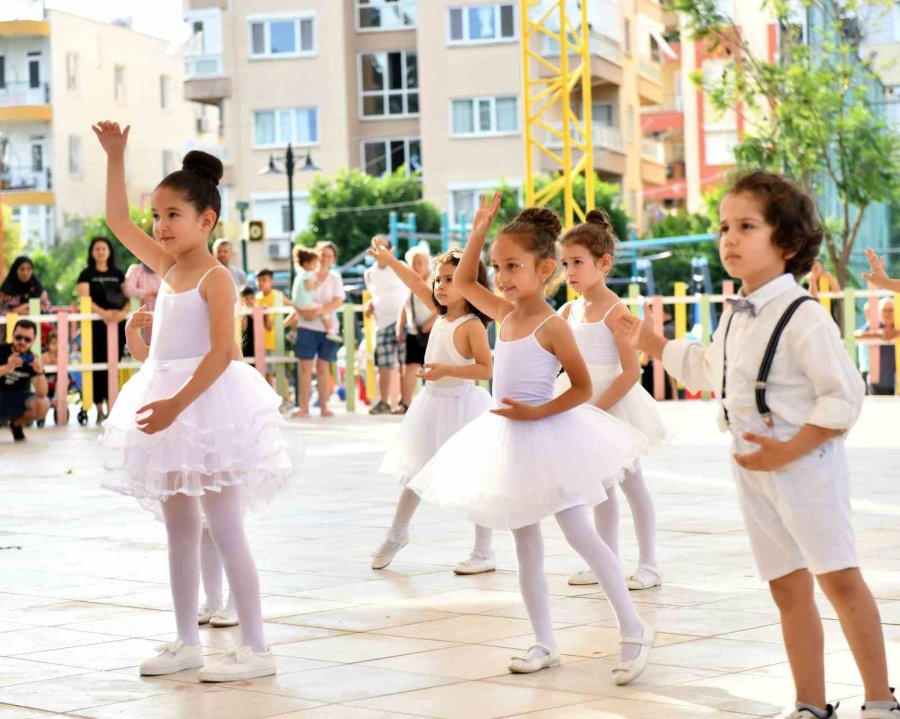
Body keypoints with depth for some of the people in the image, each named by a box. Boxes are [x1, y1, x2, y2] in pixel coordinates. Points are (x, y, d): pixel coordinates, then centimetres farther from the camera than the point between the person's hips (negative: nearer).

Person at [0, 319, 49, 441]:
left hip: (18, 399, 2)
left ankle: (16, 424, 6)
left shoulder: (32, 360, -10)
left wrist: (40, 372, -36)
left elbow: (42, 394, -18)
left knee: (43, 405, -27)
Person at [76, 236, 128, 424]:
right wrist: (103, 312, -23)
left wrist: (124, 312, -11)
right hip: (96, 324, -3)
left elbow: (127, 297, 11)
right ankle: (99, 410, -1)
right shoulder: (87, 274, 3)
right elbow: (85, 299, -8)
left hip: (117, 324, 3)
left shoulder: (118, 274, 13)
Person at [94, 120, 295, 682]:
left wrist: (177, 403, -27)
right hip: (170, 407, 8)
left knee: (226, 531, -7)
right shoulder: (167, 267, 11)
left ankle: (256, 648, -4)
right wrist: (115, 158, 17)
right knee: (180, 530, 12)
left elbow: (222, 354, -21)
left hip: (207, 403, -8)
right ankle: (186, 641, 20)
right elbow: (118, 220, 20)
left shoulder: (215, 278, -12)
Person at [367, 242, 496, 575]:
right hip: (433, 402, 8)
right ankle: (396, 535, 34)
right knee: (415, 474, 17)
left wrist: (446, 370, -26)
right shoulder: (441, 315, 7)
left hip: (460, 404, -8)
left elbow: (486, 369, -21)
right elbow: (417, 283, 16)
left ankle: (484, 553, 4)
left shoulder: (472, 325, -15)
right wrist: (389, 260, 18)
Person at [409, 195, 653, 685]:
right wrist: (479, 232, 12)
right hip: (510, 442, 8)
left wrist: (536, 413, -23)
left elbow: (582, 388, -13)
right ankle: (544, 644, 16)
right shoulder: (505, 314, 6)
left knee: (580, 535, -6)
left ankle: (633, 630, 2)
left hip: (544, 437, -8)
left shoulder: (552, 326, -15)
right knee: (525, 546, 10)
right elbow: (463, 282, 20)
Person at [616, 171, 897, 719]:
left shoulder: (803, 317, -17)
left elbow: (844, 394, -19)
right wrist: (651, 342, 27)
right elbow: (708, 370, 29)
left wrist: (789, 450, -21)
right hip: (754, 469, 8)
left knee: (838, 578, -6)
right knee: (788, 587, 10)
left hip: (805, 464, -8)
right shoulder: (734, 316, 9)